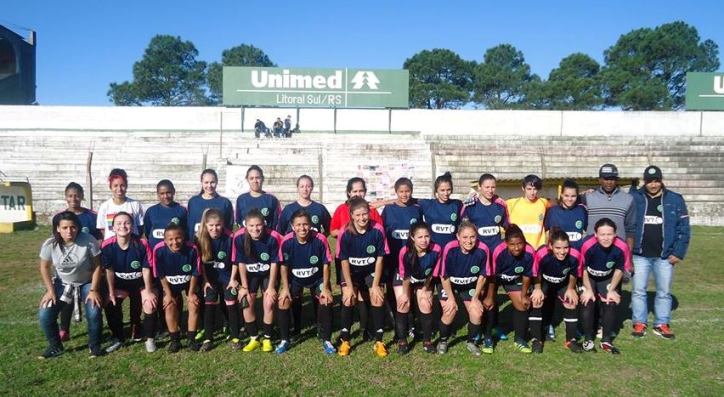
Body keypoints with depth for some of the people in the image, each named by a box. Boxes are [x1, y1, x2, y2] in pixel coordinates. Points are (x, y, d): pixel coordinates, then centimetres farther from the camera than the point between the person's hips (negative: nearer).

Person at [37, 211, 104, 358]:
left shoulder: (89, 241, -26)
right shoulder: (50, 244, -18)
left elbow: (97, 266, -16)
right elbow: (44, 267, -2)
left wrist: (94, 290, -17)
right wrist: (50, 290, -7)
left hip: (86, 283, -3)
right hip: (61, 283, 3)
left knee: (94, 313, -21)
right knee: (44, 315, -9)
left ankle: (94, 345, 6)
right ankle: (55, 346, 17)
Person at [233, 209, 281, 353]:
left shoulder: (273, 237, -29)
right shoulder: (240, 237, -25)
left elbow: (274, 263, -17)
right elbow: (241, 263, -13)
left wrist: (271, 287, -12)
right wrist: (244, 287, -9)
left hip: (268, 274, -1)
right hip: (250, 274, 2)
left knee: (269, 303, -10)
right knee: (246, 302, -8)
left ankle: (267, 339, 10)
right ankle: (254, 338, 10)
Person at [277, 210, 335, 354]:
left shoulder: (320, 239, -25)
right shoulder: (287, 241, -23)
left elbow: (326, 265, -14)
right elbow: (284, 266, -9)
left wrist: (325, 287, -16)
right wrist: (285, 288, -13)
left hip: (317, 277, -1)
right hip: (294, 278, 1)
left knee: (327, 300, -22)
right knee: (284, 301, -18)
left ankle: (326, 340, -4)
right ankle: (285, 340, 3)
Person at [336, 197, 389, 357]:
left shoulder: (377, 230, -21)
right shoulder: (345, 233, -22)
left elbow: (379, 259, -13)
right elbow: (344, 261, -14)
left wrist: (376, 285, -13)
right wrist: (349, 286, -15)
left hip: (372, 270, 0)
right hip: (351, 271, 0)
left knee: (378, 298, -15)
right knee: (348, 298, -17)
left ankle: (379, 341, 0)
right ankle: (345, 340, -1)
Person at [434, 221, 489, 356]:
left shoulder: (482, 250, -26)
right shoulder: (450, 249, -31)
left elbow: (482, 276, -9)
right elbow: (444, 276, -17)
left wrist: (476, 297, -5)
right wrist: (451, 298, -12)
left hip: (470, 286, 2)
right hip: (449, 285, -2)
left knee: (477, 313, -11)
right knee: (450, 311, -17)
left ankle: (471, 342, 18)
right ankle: (443, 341, 12)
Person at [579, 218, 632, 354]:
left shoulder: (621, 247, -30)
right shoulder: (587, 245, -36)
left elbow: (619, 270, -9)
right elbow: (583, 269, -18)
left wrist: (612, 290, -7)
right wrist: (588, 289, -12)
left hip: (608, 279, 2)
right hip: (588, 278, -2)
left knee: (611, 303, -9)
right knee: (588, 303, -15)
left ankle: (606, 340, 7)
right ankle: (588, 339, 1)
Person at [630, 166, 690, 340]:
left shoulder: (675, 200, 1)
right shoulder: (634, 198, -1)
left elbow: (683, 228, 2)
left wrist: (678, 252, -5)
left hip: (665, 256, 1)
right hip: (640, 255, -1)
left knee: (664, 291, 9)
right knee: (638, 290, 4)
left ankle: (662, 324, 21)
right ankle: (639, 323, 16)